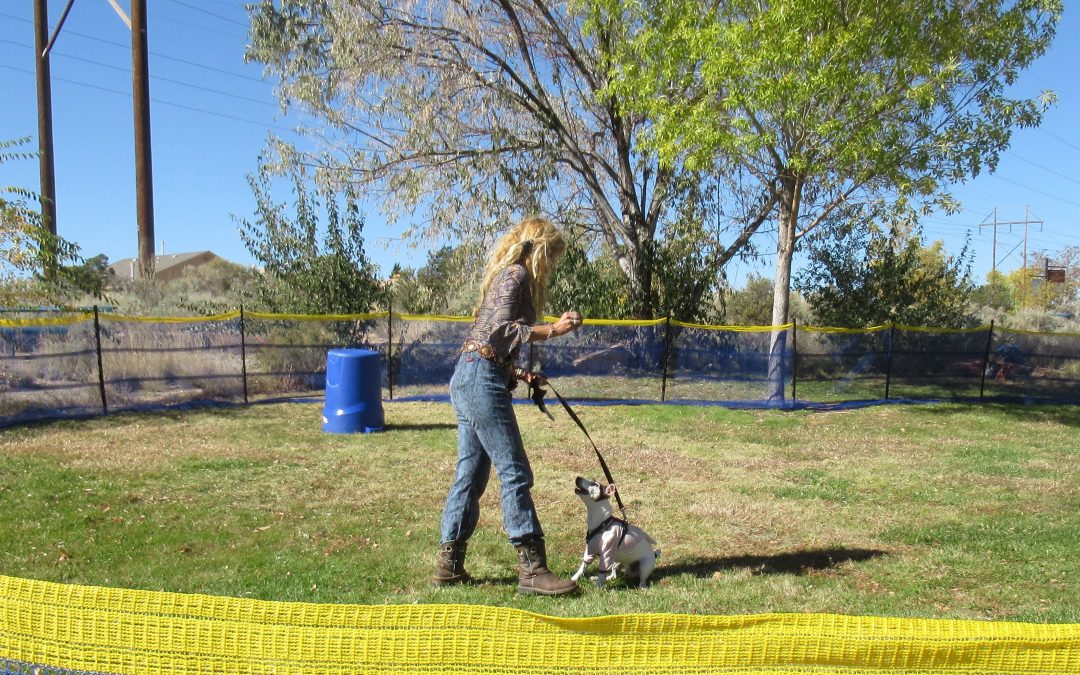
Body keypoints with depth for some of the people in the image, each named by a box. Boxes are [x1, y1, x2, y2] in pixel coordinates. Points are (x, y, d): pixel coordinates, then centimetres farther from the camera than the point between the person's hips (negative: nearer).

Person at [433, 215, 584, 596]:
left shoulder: (509, 276, 24)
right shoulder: (516, 275, -5)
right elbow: (499, 330, -19)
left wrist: (519, 375, 15)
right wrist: (553, 330, -21)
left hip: (469, 379, 10)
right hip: (482, 379, -10)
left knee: (470, 474, 12)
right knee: (514, 472, -8)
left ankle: (449, 564, 18)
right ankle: (532, 568, -5)